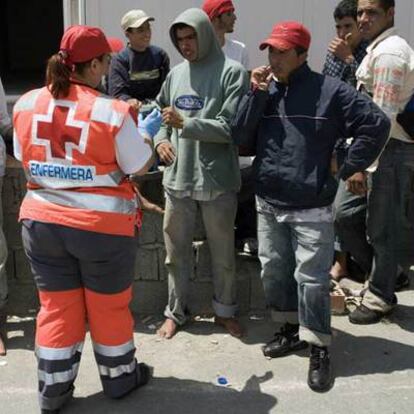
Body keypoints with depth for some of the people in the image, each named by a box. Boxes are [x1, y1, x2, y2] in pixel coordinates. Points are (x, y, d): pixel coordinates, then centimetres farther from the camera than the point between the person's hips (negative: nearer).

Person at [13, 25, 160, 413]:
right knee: (109, 306, 15)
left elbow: (23, 158, 11)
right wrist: (146, 131, 11)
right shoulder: (112, 111, -15)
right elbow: (139, 166, -6)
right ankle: (119, 378, 34)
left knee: (56, 307, 15)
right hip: (102, 225, -3)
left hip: (41, 221, 4)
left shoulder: (25, 104, -1)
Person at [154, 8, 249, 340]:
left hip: (218, 180, -4)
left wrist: (184, 123, -18)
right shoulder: (176, 74, 9)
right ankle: (176, 312, 31)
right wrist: (160, 140, -1)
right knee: (177, 250, 14)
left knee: (223, 252, 12)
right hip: (177, 179, 4)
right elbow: (161, 116, 19)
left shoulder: (232, 72, -7)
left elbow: (231, 128, -15)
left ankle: (226, 310, 32)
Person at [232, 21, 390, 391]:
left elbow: (377, 125, -9)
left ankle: (319, 349, 11)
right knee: (273, 271, 15)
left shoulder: (329, 91, -9)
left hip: (311, 207, -5)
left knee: (311, 278, -3)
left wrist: (347, 170, -7)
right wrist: (256, 94, -12)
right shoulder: (264, 90, 4)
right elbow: (241, 139, -3)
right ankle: (290, 329, 34)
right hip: (267, 204, 5)